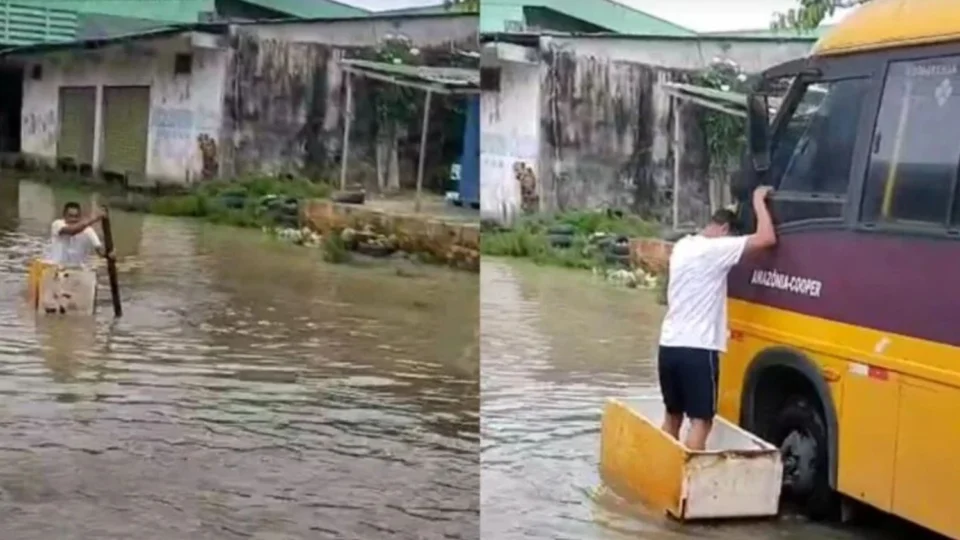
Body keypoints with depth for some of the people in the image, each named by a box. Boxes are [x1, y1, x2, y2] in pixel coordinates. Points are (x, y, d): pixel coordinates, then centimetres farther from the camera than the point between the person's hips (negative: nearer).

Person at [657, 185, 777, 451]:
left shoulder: (682, 246, 12)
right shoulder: (716, 249, -12)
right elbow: (767, 238, -16)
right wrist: (758, 201, -3)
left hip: (669, 345, 8)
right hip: (698, 349, -8)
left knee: (673, 416, 18)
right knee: (700, 421, -5)